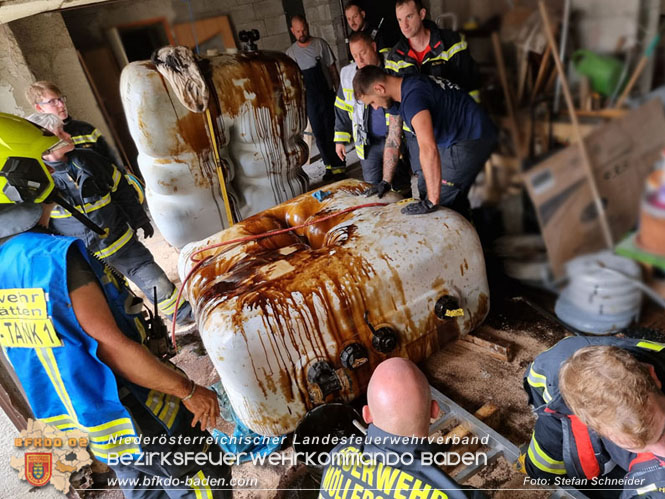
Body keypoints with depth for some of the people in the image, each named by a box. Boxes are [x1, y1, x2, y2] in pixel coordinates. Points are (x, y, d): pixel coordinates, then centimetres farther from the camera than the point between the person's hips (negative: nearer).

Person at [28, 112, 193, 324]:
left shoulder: (88, 159, -7)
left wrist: (139, 219, 12)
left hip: (120, 241, 3)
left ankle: (186, 315, 31)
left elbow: (121, 189, 6)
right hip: (83, 258, -2)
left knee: (157, 283, 9)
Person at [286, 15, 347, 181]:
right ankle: (329, 165, 18)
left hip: (327, 95, -2)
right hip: (309, 99, 2)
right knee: (319, 134, 6)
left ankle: (339, 166, 2)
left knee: (332, 131, -3)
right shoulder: (290, 52, 4)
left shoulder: (320, 44, -1)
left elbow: (332, 69, 3)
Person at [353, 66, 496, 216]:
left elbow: (428, 149, -39)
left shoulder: (412, 96, -29)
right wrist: (385, 181, 12)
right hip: (454, 139, 10)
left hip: (471, 140, -10)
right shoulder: (397, 94, 4)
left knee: (444, 201, -11)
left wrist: (431, 202, -39)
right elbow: (393, 138, 12)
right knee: (425, 189, 15)